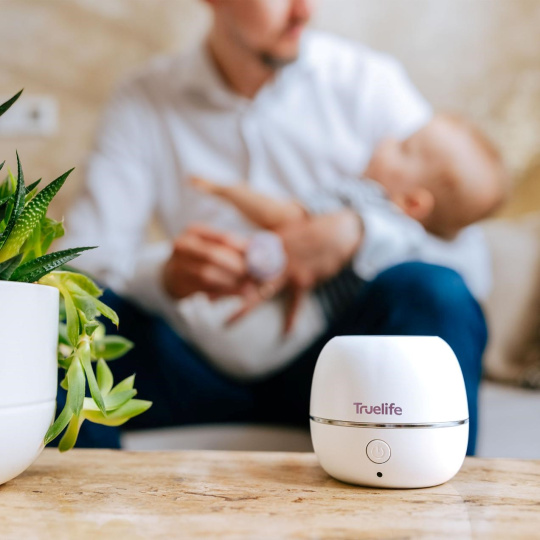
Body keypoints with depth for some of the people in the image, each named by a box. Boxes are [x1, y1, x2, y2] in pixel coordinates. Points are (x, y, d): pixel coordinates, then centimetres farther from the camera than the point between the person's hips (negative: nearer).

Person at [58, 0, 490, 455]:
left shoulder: (368, 81, 2)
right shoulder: (142, 103, 3)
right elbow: (85, 258, -7)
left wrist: (357, 236, -24)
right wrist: (165, 274, -30)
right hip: (204, 375, 1)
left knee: (435, 292, -29)